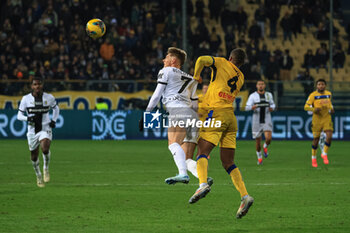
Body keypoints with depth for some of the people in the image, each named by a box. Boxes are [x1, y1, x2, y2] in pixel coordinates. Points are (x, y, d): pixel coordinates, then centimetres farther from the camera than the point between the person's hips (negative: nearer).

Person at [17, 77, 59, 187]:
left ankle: (46, 168, 0)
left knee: (45, 149, -28)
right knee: (34, 156, 9)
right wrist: (28, 118, -21)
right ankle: (38, 176, 36)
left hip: (45, 129, -1)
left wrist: (54, 120, 3)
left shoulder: (49, 97, -1)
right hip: (32, 131, 1)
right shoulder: (26, 99, -4)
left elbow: (56, 108, 19)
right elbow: (19, 115, 0)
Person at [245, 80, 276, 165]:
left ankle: (265, 147, 16)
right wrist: (253, 107, -29)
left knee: (268, 138, -19)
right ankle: (259, 157, 26)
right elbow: (247, 107, -7)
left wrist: (272, 108, -2)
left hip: (267, 121, 1)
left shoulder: (269, 95, 8)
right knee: (258, 141, 3)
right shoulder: (253, 96, 0)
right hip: (257, 121, -1)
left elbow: (272, 104, 22)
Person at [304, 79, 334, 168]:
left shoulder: (329, 94, 6)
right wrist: (314, 109, -26)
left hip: (327, 118, 3)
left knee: (329, 137, -14)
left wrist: (331, 109, 6)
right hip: (317, 119, -3)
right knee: (316, 138, 3)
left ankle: (324, 154, 8)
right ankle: (313, 158, 22)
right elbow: (306, 106, -8)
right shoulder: (313, 95, -8)